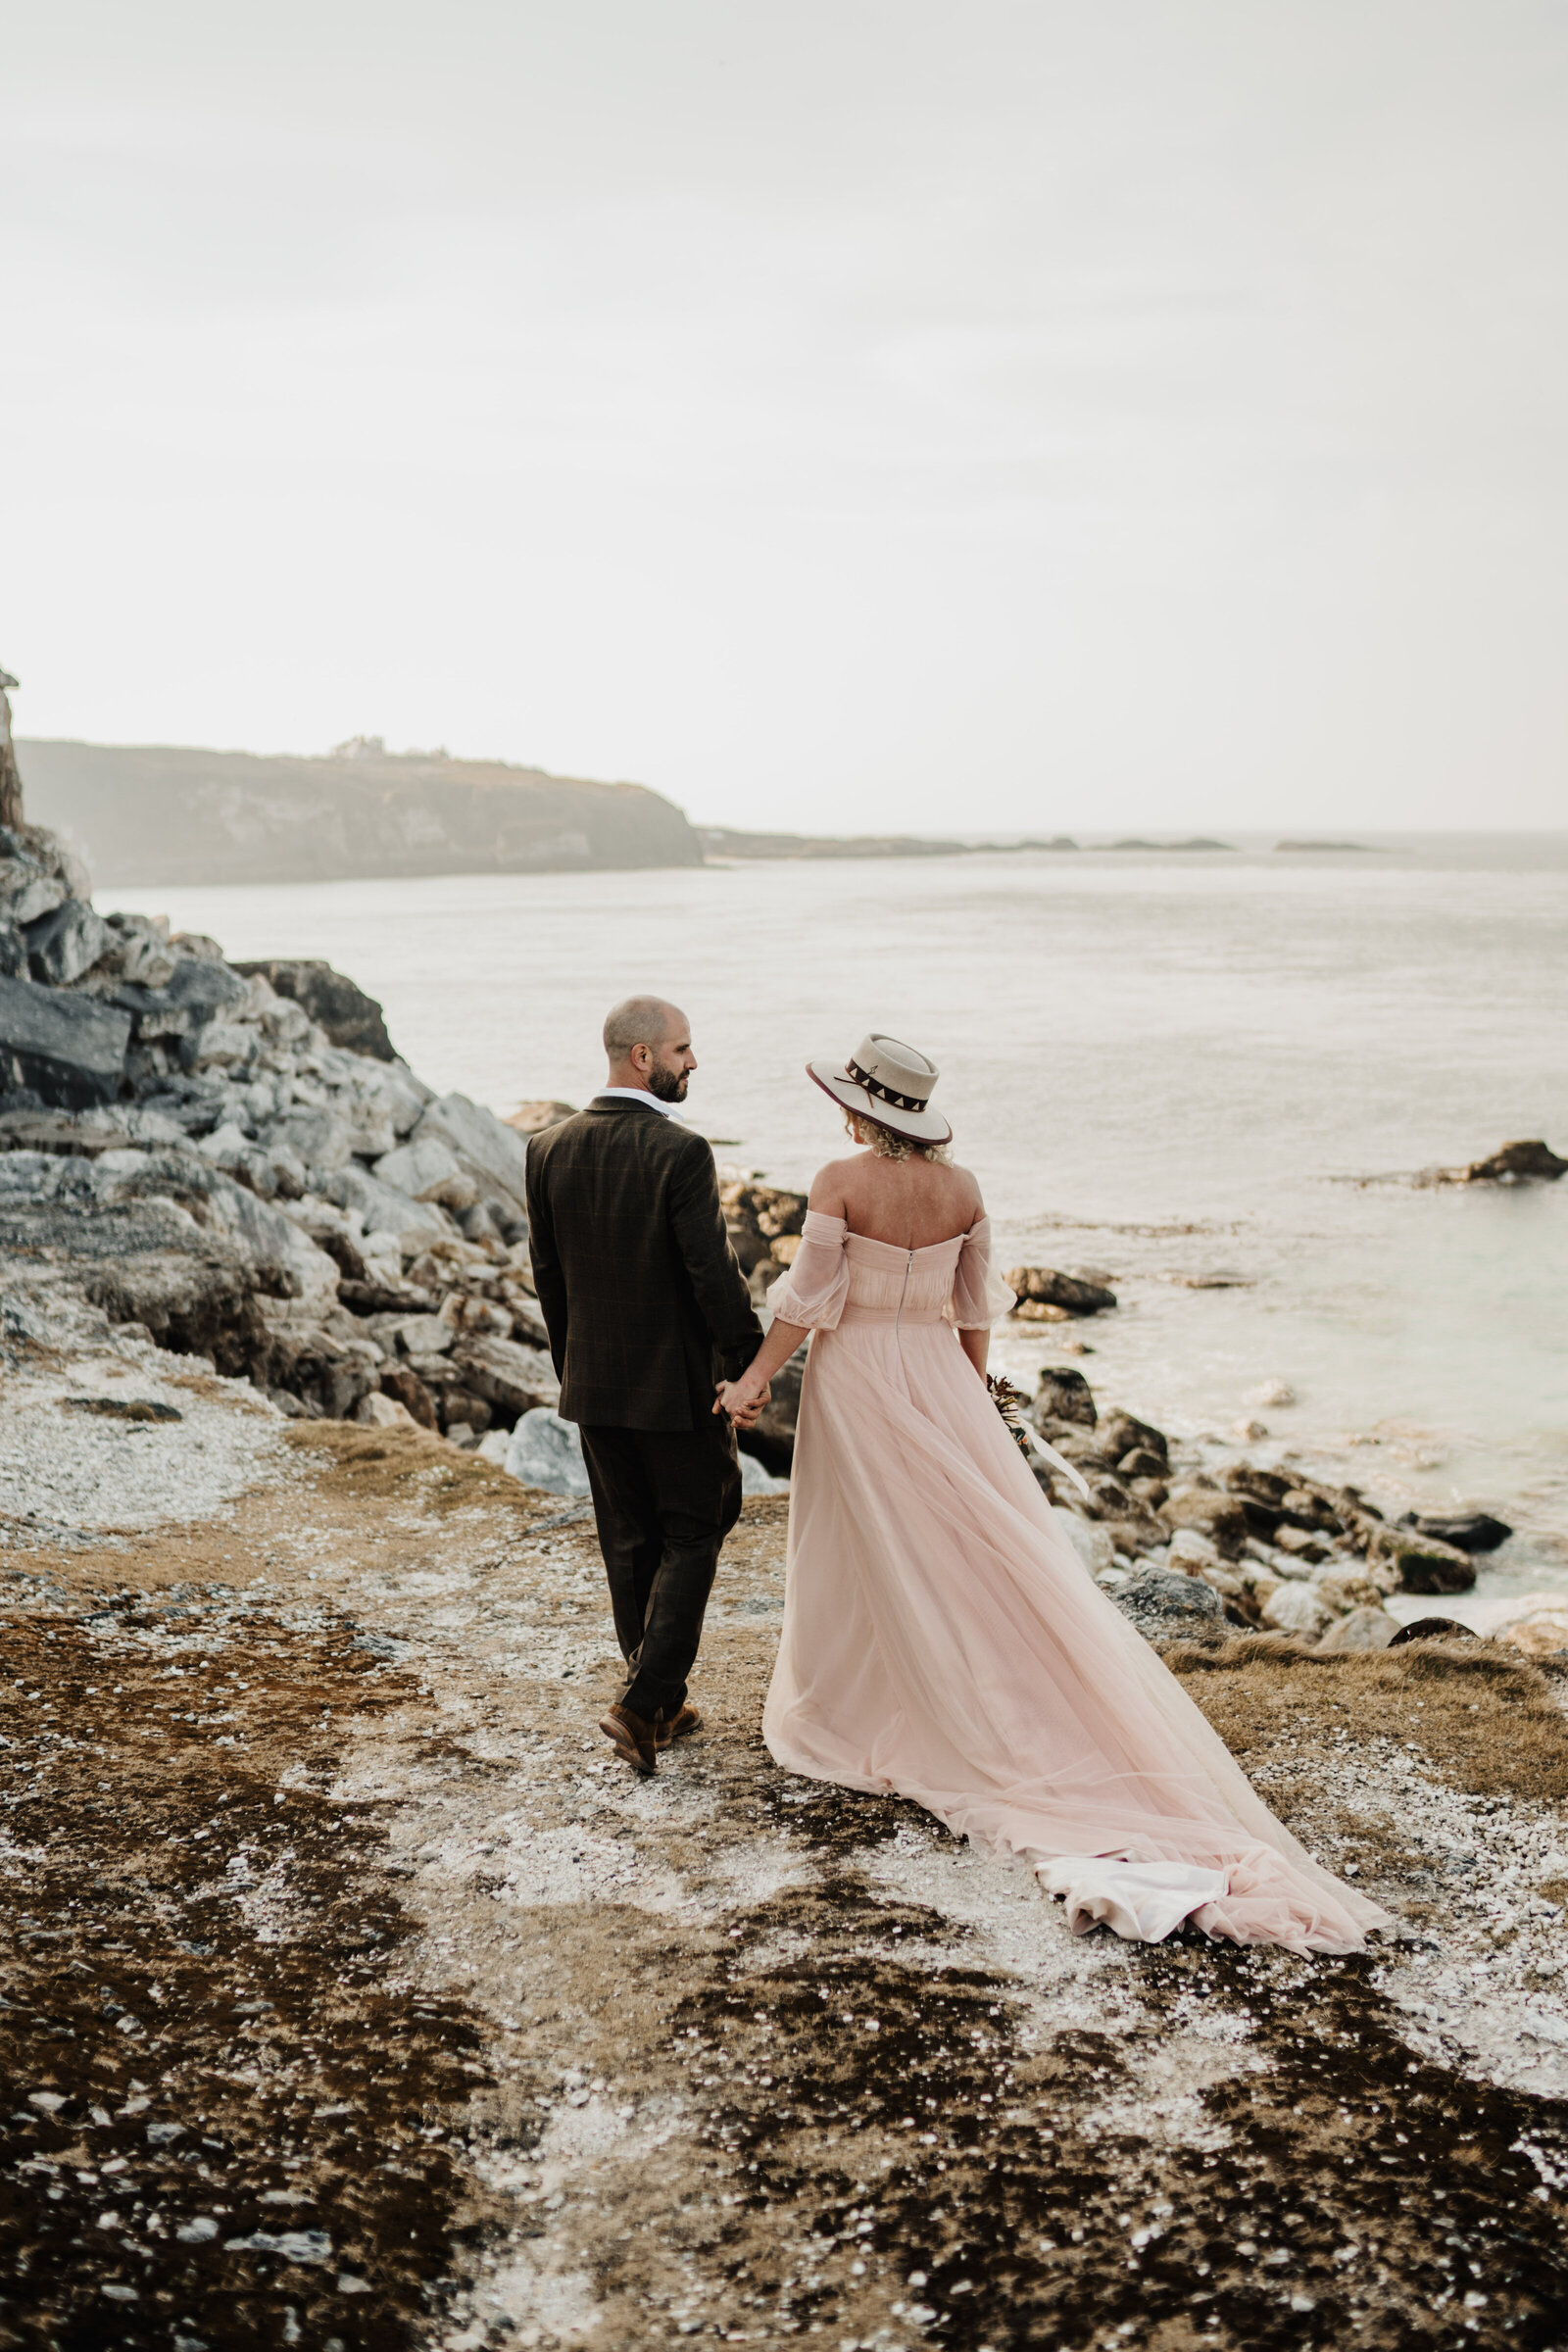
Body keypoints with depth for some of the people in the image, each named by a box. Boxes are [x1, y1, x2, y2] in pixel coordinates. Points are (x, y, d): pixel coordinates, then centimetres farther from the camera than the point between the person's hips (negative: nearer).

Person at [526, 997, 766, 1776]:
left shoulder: (549, 1149, 0)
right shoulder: (680, 1151, -18)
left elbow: (547, 1273, 7)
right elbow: (713, 1273, -19)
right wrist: (749, 1364, -8)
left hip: (594, 1384, 6)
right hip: (677, 1380, -6)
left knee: (629, 1545, 16)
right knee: (692, 1536, 10)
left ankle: (664, 1708, 26)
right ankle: (642, 1704, 1)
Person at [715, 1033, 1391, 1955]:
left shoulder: (841, 1182, -15)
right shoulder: (961, 1187, -1)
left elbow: (809, 1296, -15)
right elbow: (977, 1307, 6)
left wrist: (755, 1378, -5)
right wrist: (972, 1394, 18)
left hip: (854, 1374, -3)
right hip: (934, 1371, 4)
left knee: (861, 1550, 8)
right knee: (975, 1540, 9)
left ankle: (848, 1715, 21)